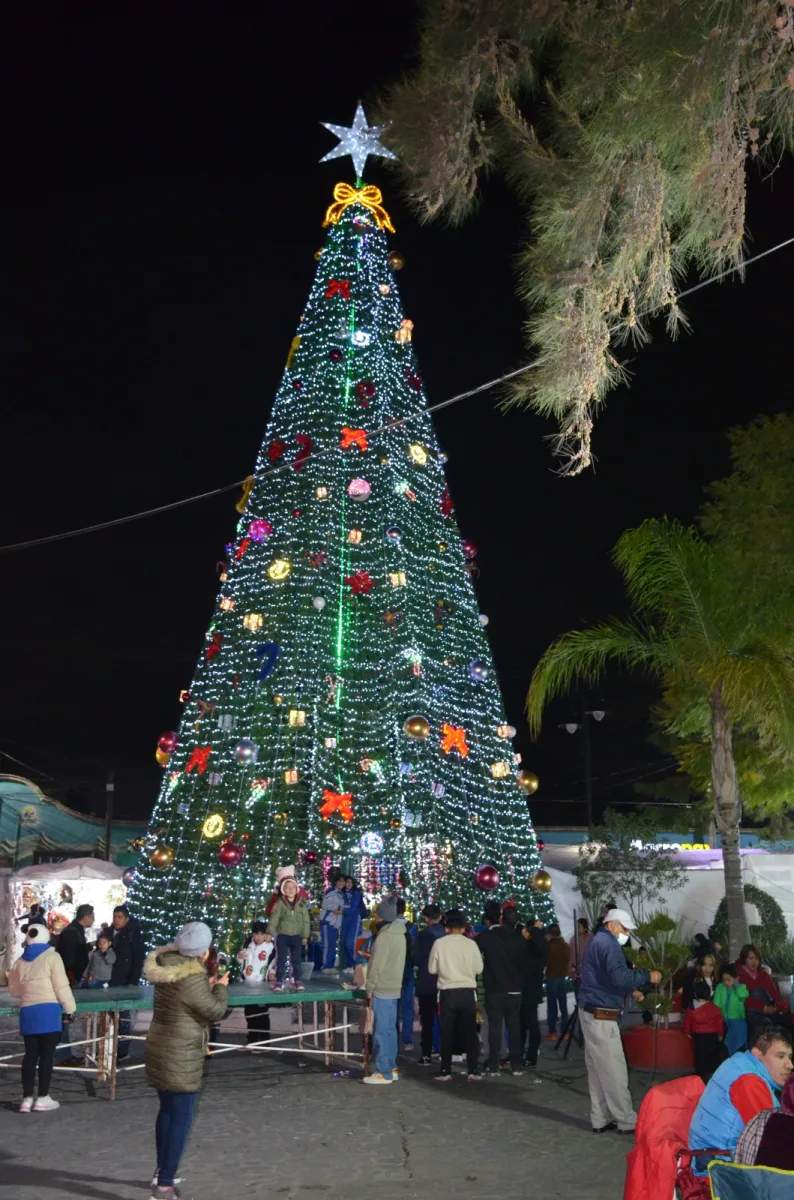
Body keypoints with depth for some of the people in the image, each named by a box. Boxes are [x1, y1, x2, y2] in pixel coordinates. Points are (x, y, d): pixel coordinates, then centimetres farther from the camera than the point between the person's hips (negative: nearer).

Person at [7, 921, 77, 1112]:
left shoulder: (20, 961, 11)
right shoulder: (52, 957, -4)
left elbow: (13, 989, 19)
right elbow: (61, 986, -8)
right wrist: (70, 1008, 1)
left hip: (27, 1011, 5)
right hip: (48, 1011, -5)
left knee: (31, 1054, 10)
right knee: (47, 1054, 2)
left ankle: (27, 1099, 10)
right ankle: (43, 1098, 4)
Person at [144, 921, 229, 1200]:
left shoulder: (166, 969, 2)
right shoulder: (192, 978, -24)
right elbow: (215, 1012, -14)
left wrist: (207, 987, 14)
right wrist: (221, 988, 2)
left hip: (160, 1048, 9)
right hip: (181, 1056, -9)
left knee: (167, 1111, 24)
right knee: (181, 1119, 0)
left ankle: (161, 1171, 39)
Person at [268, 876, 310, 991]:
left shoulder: (302, 903, -1)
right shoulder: (280, 903, -6)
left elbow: (306, 920, 4)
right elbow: (274, 919, -10)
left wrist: (305, 936, 3)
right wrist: (269, 933, -18)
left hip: (297, 937, 2)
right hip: (282, 936, -2)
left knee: (297, 960, 7)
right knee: (281, 960, 1)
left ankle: (297, 981, 17)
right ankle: (279, 981, 6)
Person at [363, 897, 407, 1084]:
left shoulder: (384, 937, -17)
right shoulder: (400, 935, 11)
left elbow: (377, 966, -18)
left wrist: (370, 988, -10)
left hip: (381, 991, -9)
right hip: (394, 989, 9)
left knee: (381, 1032, -3)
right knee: (390, 1030, 14)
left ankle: (384, 1072, 0)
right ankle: (391, 1068, 20)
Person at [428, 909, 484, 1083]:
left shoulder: (439, 943, -6)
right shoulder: (471, 943, -4)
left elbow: (432, 969, 1)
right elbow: (478, 968, 3)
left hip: (447, 992, -1)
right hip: (467, 992, 1)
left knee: (447, 1033, 8)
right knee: (470, 1032, 8)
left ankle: (446, 1071, 9)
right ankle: (473, 1070, 7)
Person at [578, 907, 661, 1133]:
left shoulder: (599, 941, 18)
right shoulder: (607, 943, -15)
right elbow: (619, 976, -27)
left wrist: (631, 990, 13)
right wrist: (647, 976, -17)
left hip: (593, 1013, 11)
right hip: (601, 1015, -11)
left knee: (598, 1070, 12)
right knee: (614, 1071, -4)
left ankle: (601, 1119, 16)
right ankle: (626, 1121, 2)